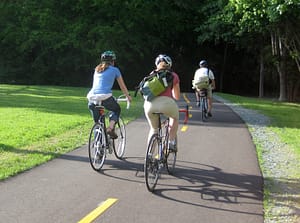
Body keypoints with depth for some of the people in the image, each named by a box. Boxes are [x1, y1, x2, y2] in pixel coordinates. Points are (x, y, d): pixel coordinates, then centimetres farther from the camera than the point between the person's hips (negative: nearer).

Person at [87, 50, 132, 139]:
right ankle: (111, 128, 3)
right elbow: (122, 86, 22)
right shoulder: (114, 70, 13)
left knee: (97, 122, 18)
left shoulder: (97, 70, 26)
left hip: (92, 97, 4)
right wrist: (128, 96, 39)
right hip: (105, 97, -4)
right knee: (117, 109, 25)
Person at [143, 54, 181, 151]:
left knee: (153, 129, 26)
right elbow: (177, 97, 26)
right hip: (165, 102, -2)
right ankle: (171, 142, 21)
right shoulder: (173, 75, 19)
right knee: (175, 118, 32)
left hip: (149, 103, 2)